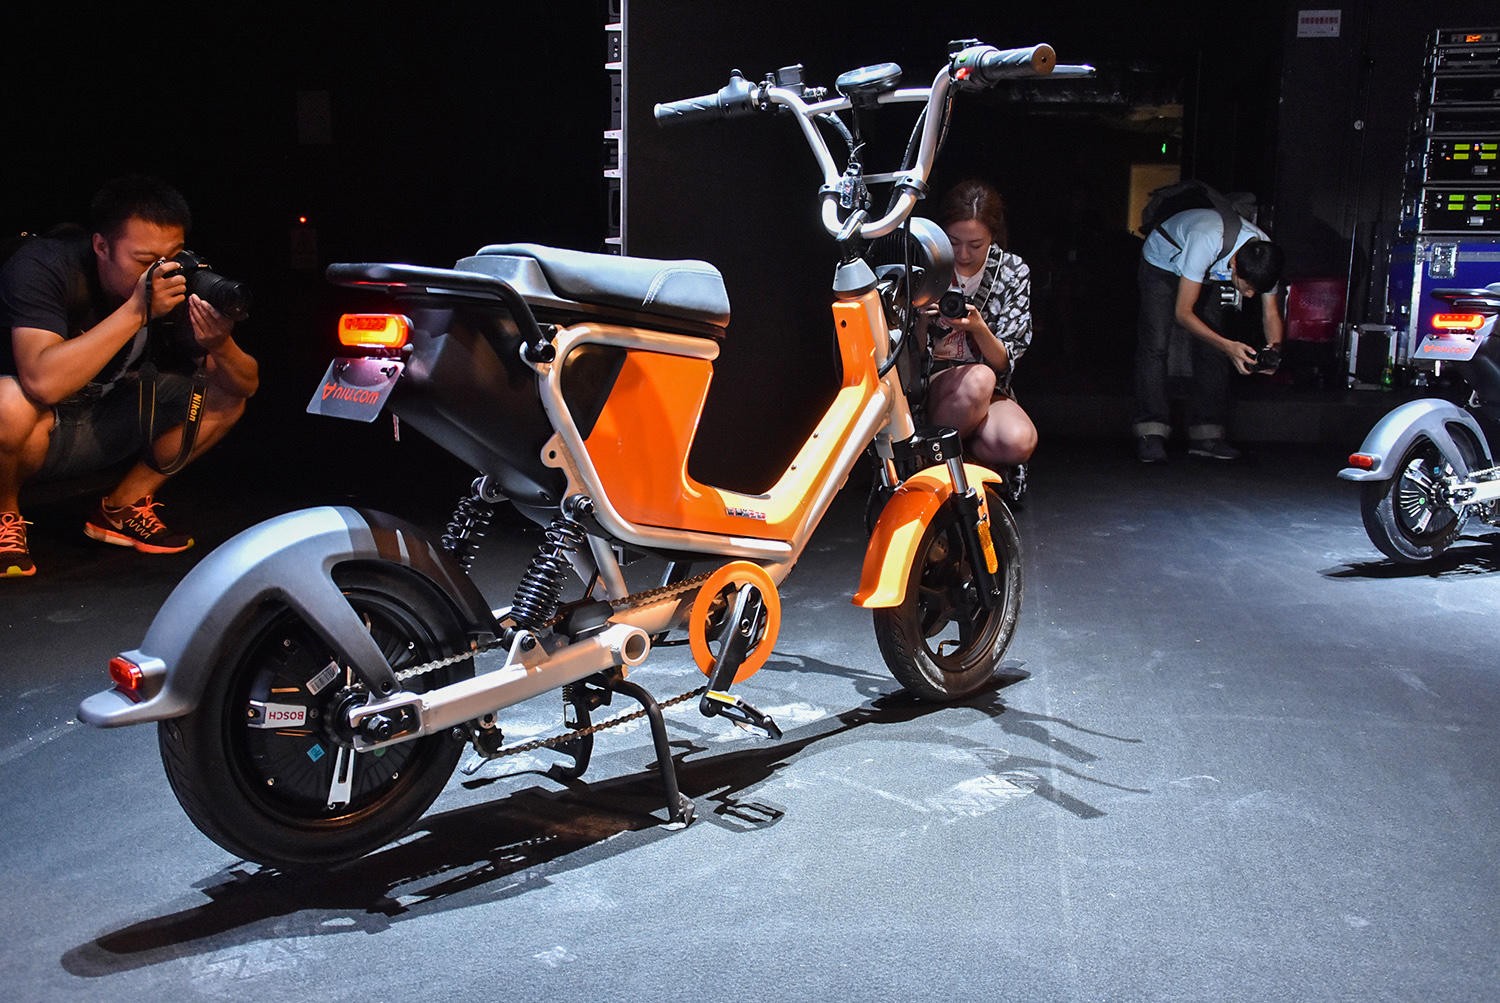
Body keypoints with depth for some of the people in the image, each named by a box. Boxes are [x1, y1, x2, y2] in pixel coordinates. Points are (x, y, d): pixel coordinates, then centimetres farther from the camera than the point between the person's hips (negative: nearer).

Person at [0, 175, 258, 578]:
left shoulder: (180, 280, -14)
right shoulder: (43, 265, -27)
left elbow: (246, 385, -11)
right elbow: (43, 383, -43)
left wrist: (221, 347, -35)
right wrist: (136, 310, -43)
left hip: (105, 420, 5)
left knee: (225, 398, -8)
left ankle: (122, 507, 4)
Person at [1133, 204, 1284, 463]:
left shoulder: (1265, 258, -26)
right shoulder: (1206, 243, -44)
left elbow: (1271, 314, -14)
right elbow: (1183, 312, -38)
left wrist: (1274, 346, -36)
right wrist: (1228, 346, -46)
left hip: (1210, 274, 5)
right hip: (1163, 263, -5)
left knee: (1212, 349, -5)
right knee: (1155, 344, -18)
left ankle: (1206, 435, -2)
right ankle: (1150, 434, -17)